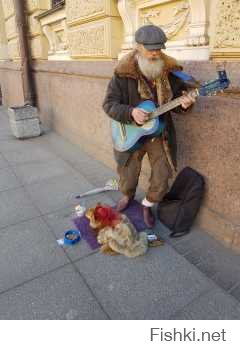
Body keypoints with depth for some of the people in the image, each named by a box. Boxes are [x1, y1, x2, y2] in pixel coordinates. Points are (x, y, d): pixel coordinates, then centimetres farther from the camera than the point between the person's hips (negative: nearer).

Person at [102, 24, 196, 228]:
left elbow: (178, 96, 7)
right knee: (127, 178, 11)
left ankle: (147, 205, 35)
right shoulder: (123, 73, -10)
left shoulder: (170, 70, -2)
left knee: (161, 181, 5)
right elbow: (109, 104, -10)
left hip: (160, 135, 2)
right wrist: (130, 112, -27)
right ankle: (128, 196, 47)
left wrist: (183, 103, -17)